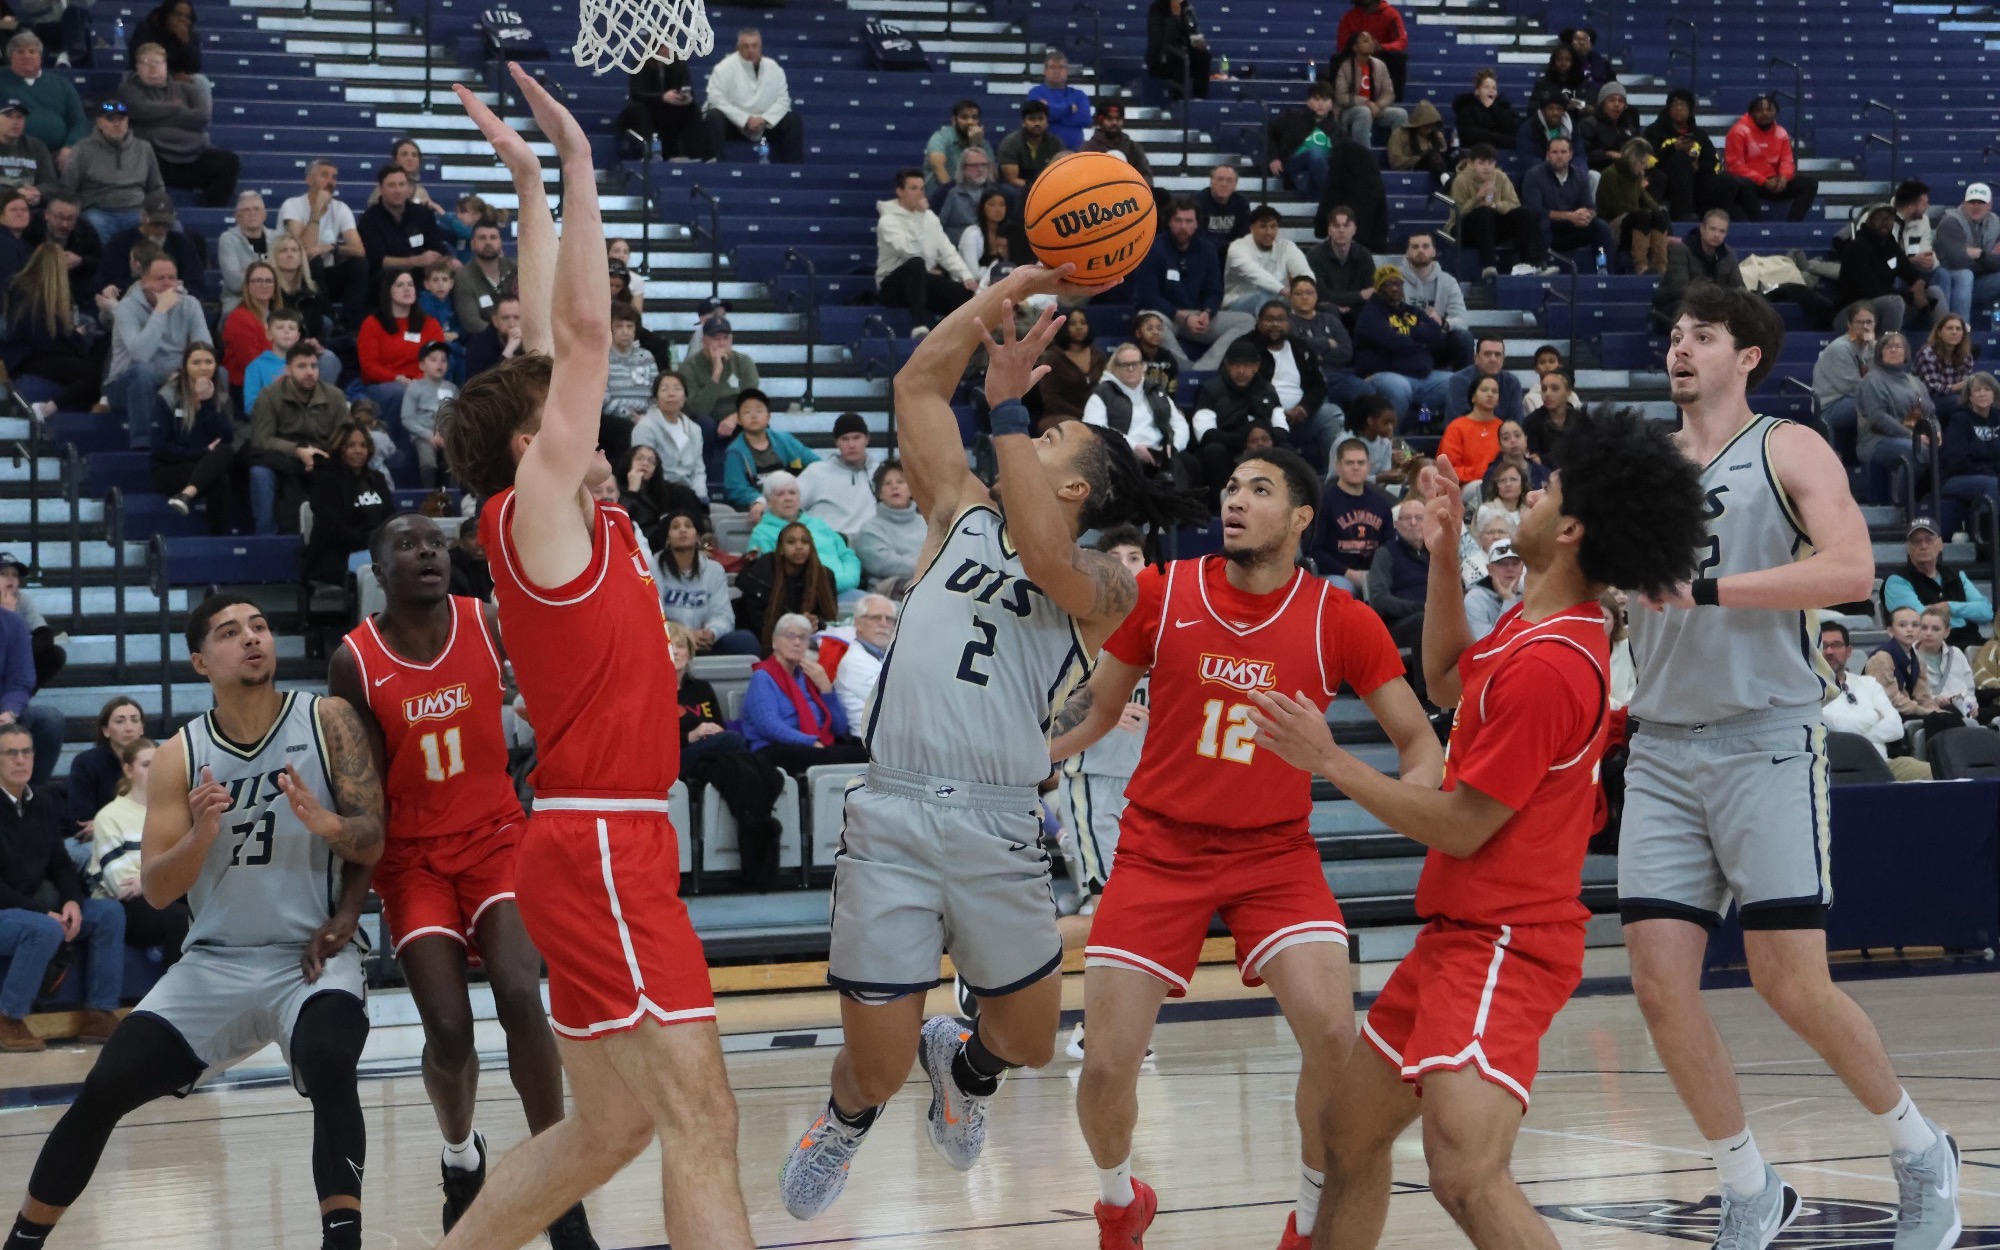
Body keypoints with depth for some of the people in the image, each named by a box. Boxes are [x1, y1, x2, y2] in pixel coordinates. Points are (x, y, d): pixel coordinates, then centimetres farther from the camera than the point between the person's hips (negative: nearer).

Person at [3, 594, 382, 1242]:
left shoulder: (328, 720, -5)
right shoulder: (181, 755, 0)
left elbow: (374, 844, -8)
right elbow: (156, 891, -2)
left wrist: (322, 822, -30)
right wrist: (202, 834, -22)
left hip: (312, 954, -3)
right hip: (214, 960, 3)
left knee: (329, 1067, -33)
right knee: (103, 1090, -7)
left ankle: (342, 1238, -31)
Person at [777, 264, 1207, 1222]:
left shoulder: (1105, 586, 4)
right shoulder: (965, 516, 15)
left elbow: (1042, 557, -18)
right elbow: (917, 386, 11)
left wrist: (1008, 407, -17)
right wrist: (1005, 295, 3)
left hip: (997, 829, -1)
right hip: (890, 816, 1)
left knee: (1029, 1040, 10)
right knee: (879, 1064, -1)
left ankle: (962, 1060, 46)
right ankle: (846, 1118, 35)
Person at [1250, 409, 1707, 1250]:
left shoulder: (1549, 663, -22)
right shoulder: (1532, 624, 7)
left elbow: (1460, 827, -18)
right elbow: (1449, 681, 28)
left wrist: (1329, 761, -10)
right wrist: (1444, 556, 18)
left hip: (1501, 944, -11)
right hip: (1456, 931, 11)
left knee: (1466, 1178, -27)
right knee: (1349, 1130, 21)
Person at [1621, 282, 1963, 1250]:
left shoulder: (1787, 449, 0)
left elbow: (1851, 569, -16)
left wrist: (1707, 587, -22)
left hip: (1766, 742, -5)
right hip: (1662, 751, 5)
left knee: (1791, 983, -8)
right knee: (1660, 981, -4)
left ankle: (1921, 1151, 15)